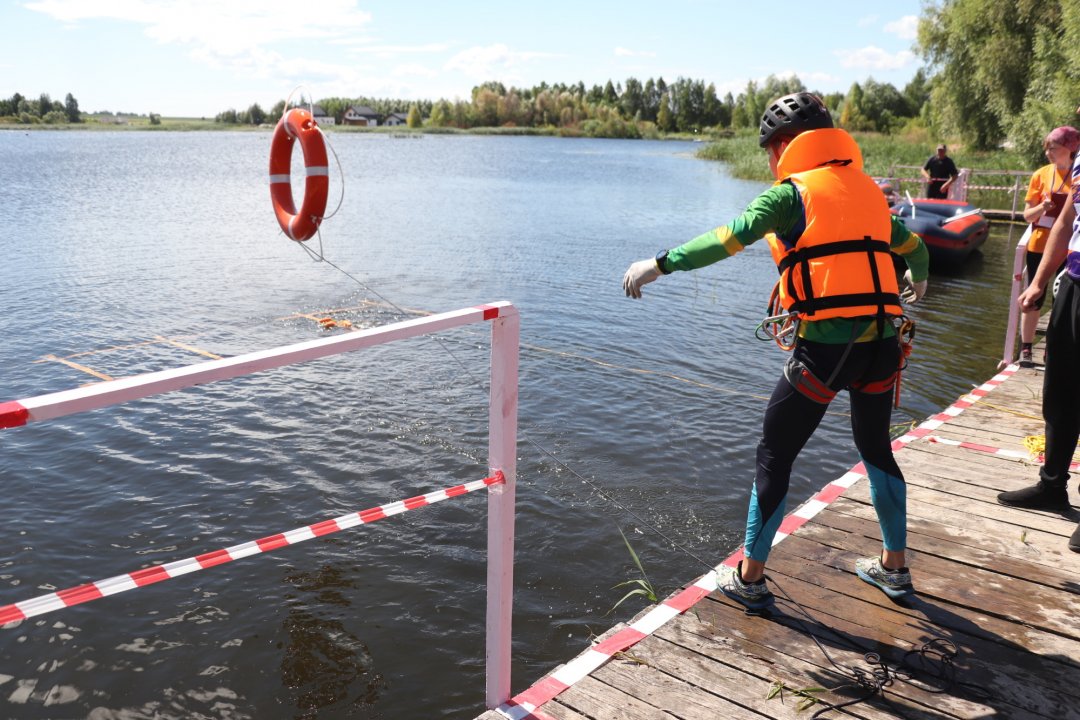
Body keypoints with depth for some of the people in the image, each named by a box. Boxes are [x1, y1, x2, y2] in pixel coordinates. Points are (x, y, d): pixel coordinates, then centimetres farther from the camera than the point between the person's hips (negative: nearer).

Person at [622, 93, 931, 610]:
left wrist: (661, 264, -13)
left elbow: (729, 238, -16)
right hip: (881, 344, 7)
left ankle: (749, 578, 16)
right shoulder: (867, 189, 16)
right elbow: (914, 247, 28)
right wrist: (918, 280, 49)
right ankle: (895, 567, 37)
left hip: (824, 348, -6)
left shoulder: (794, 191, -2)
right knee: (876, 449, 25)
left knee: (774, 457, 7)